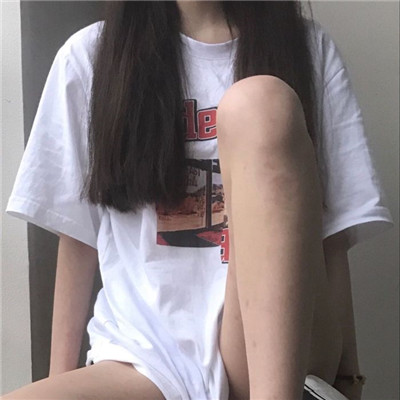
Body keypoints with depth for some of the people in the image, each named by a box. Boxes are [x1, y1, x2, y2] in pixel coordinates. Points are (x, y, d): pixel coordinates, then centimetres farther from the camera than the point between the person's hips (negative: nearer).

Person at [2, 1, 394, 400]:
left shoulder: (311, 49, 10)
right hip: (143, 359, 0)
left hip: (285, 362, 1)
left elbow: (333, 235, 5)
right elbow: (77, 237, 9)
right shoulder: (87, 56, 10)